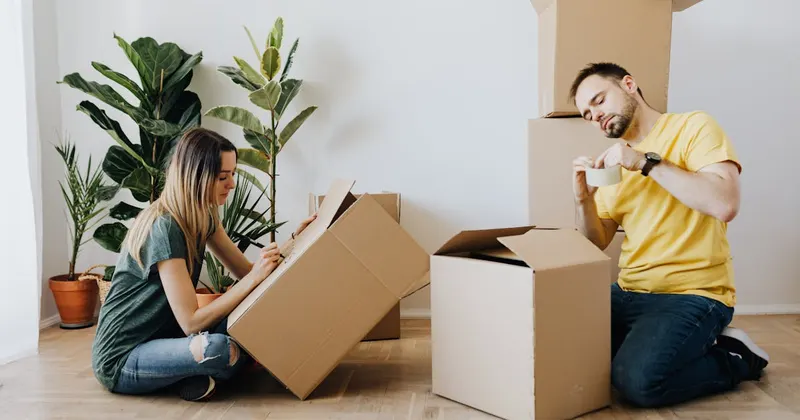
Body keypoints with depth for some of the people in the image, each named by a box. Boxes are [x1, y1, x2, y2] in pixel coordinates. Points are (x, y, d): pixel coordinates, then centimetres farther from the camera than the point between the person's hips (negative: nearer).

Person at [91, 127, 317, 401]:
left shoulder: (202, 217, 2)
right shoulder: (164, 227, -25)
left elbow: (245, 270, 4)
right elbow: (191, 322, -27)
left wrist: (294, 241, -7)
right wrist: (254, 279, -30)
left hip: (162, 334, 8)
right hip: (120, 359, -8)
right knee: (219, 348, -34)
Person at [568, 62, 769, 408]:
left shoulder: (693, 126, -4)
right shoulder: (615, 161, 13)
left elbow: (725, 205, -21)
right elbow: (596, 245, 12)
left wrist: (647, 162, -20)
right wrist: (583, 199, -7)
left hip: (694, 293, -7)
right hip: (630, 292, 7)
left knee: (637, 380, -27)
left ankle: (731, 358, 2)